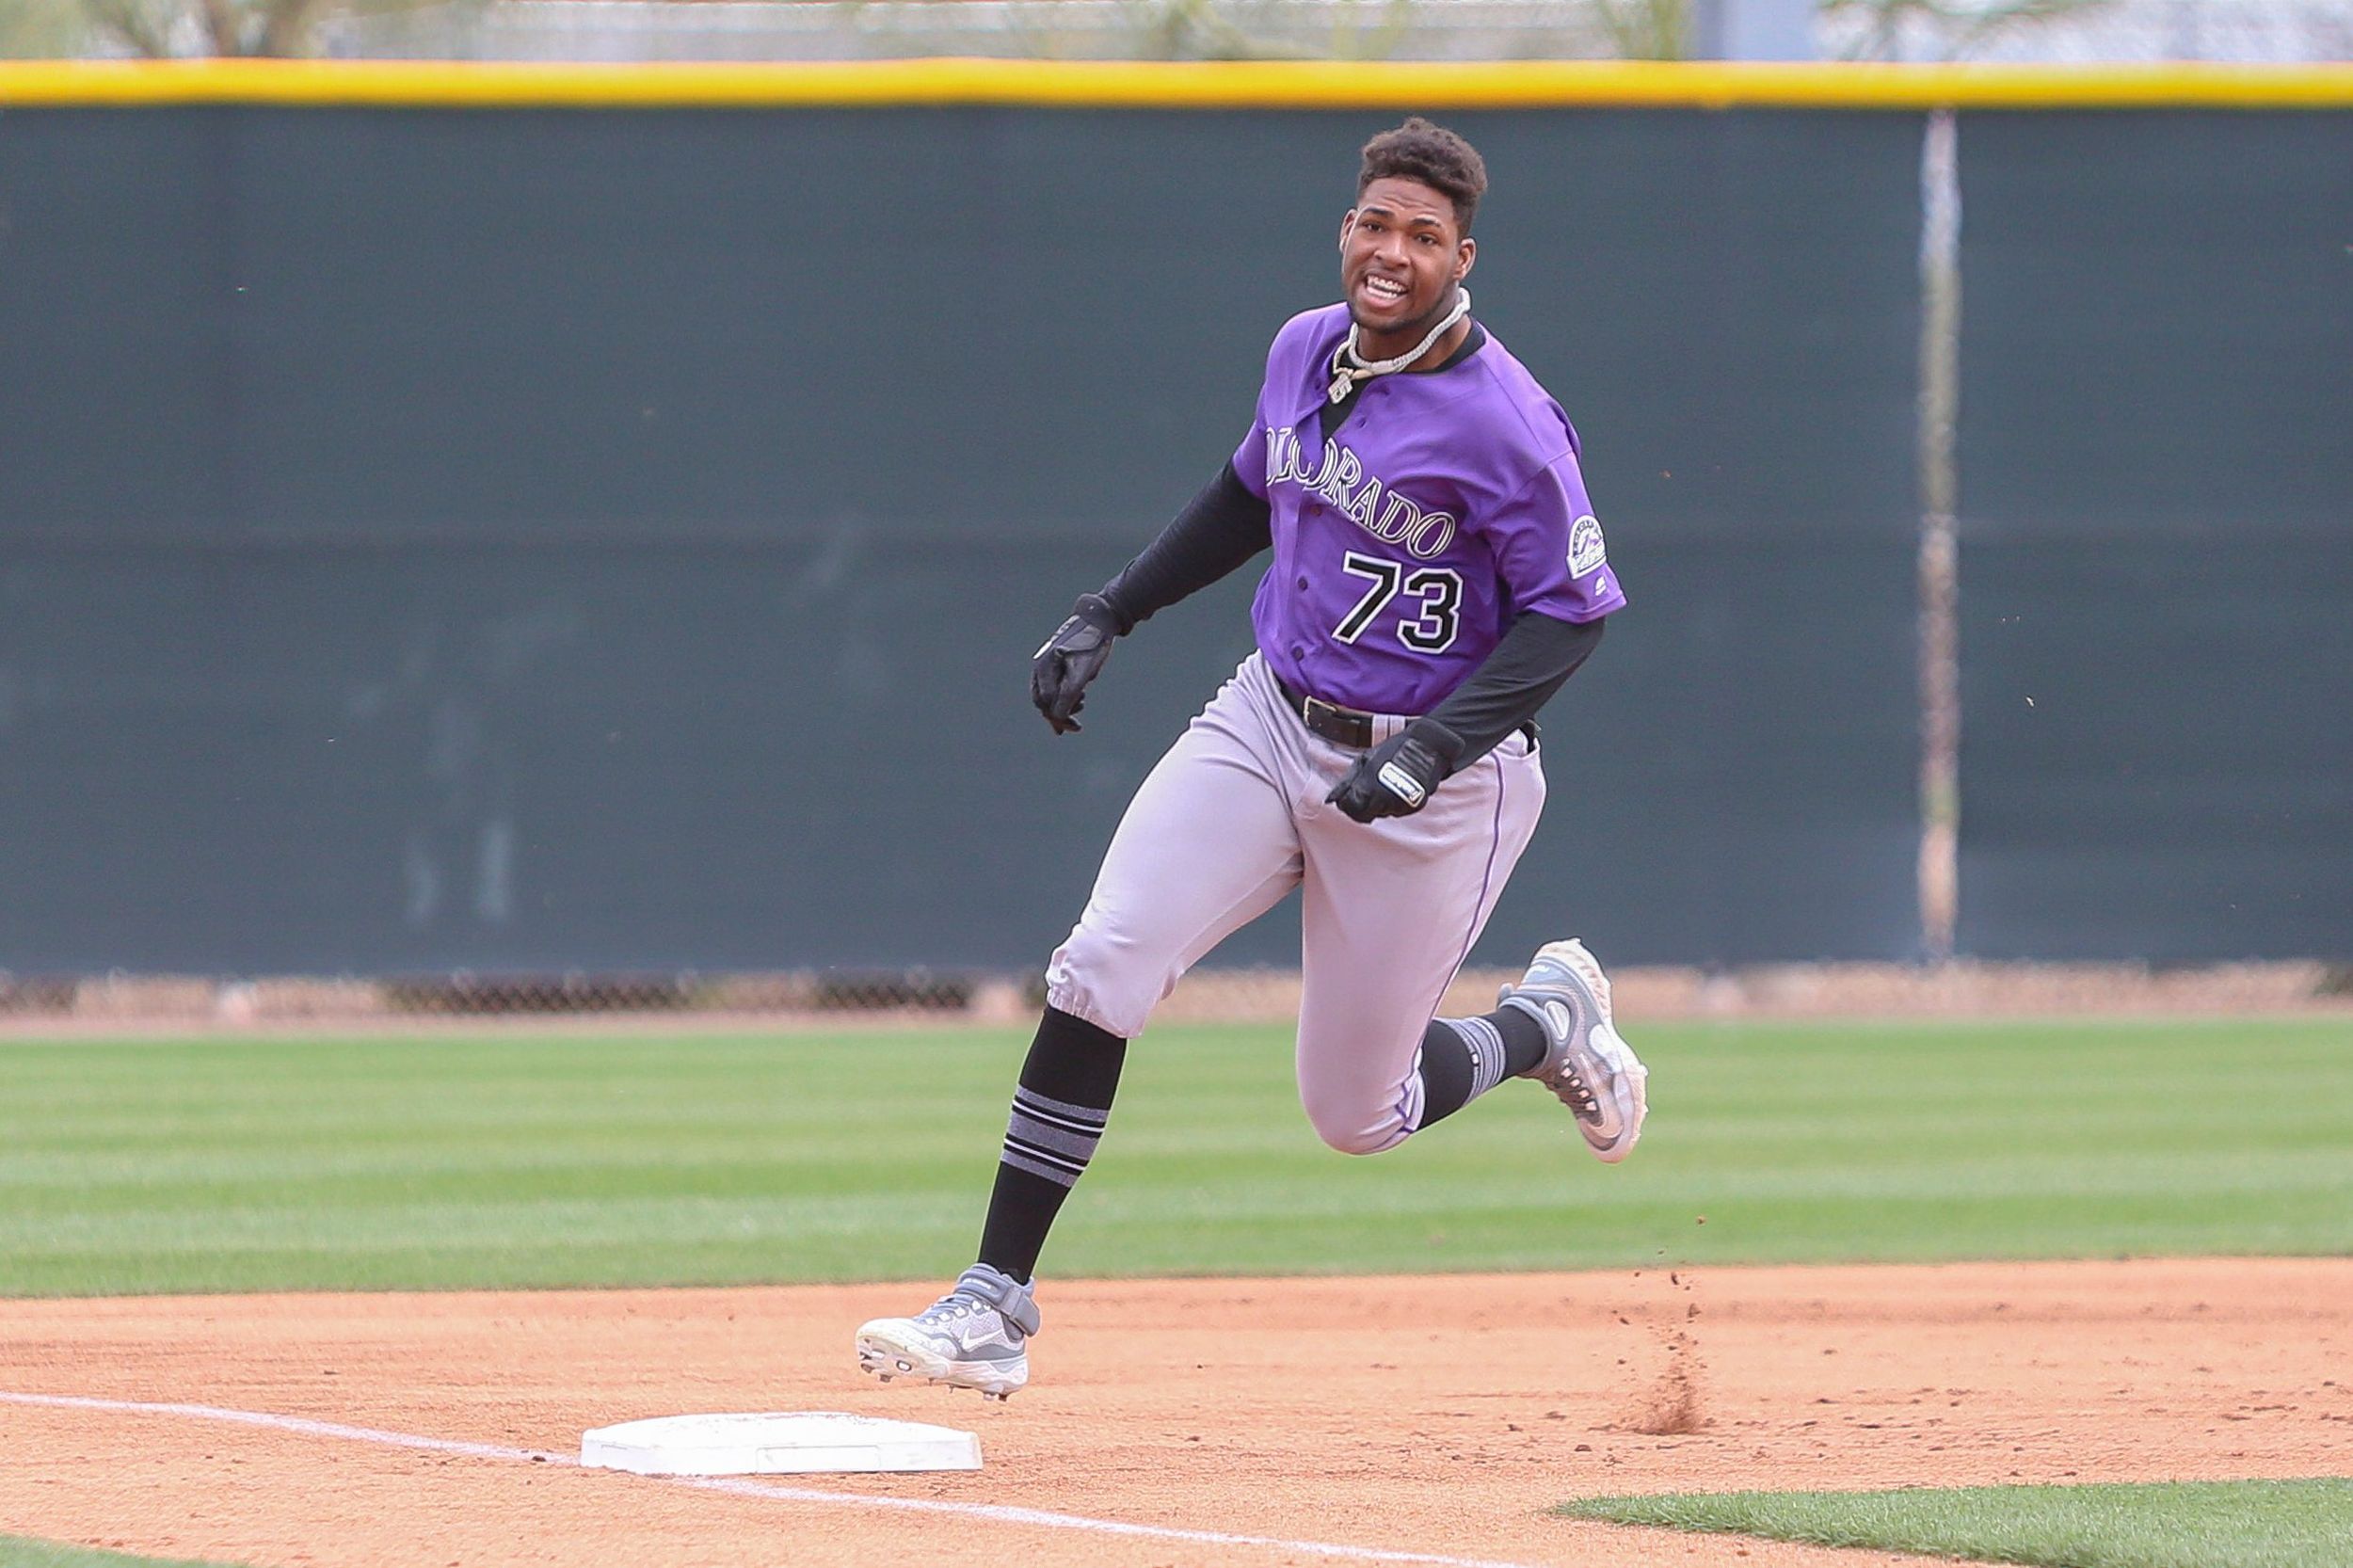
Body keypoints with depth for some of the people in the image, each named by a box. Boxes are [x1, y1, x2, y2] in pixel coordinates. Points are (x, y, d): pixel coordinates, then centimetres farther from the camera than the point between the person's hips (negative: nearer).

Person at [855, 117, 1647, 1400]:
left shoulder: (1500, 419, -19)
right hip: (1268, 721, 5)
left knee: (1357, 1113, 2)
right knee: (1098, 970, -14)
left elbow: (1569, 610, -16)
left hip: (1430, 776, -5)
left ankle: (1544, 1024, 34)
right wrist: (1106, 615, 14)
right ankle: (995, 1306, -12)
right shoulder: (1304, 350, 1)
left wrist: (1432, 751, -26)